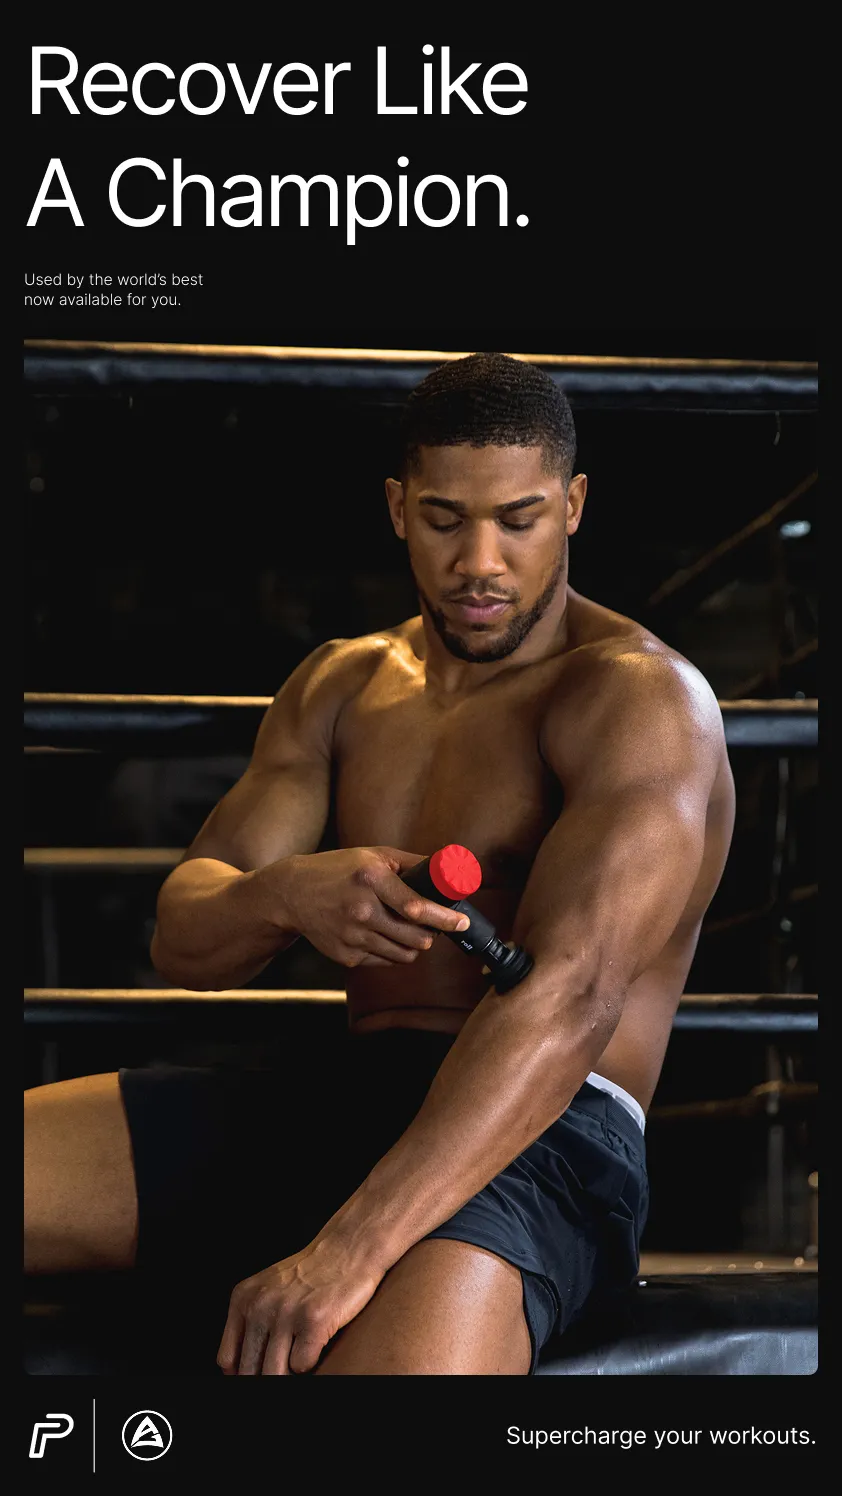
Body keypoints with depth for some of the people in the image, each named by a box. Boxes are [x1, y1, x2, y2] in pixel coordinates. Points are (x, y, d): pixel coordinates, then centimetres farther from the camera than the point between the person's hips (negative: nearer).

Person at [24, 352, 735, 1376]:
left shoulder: (640, 699, -5)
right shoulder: (339, 686, 18)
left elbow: (571, 997, -21)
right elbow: (182, 941, 12)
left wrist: (347, 1252, -31)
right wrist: (286, 896, -15)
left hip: (530, 1139, -7)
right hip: (320, 1096, 7)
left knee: (404, 1361, -41)